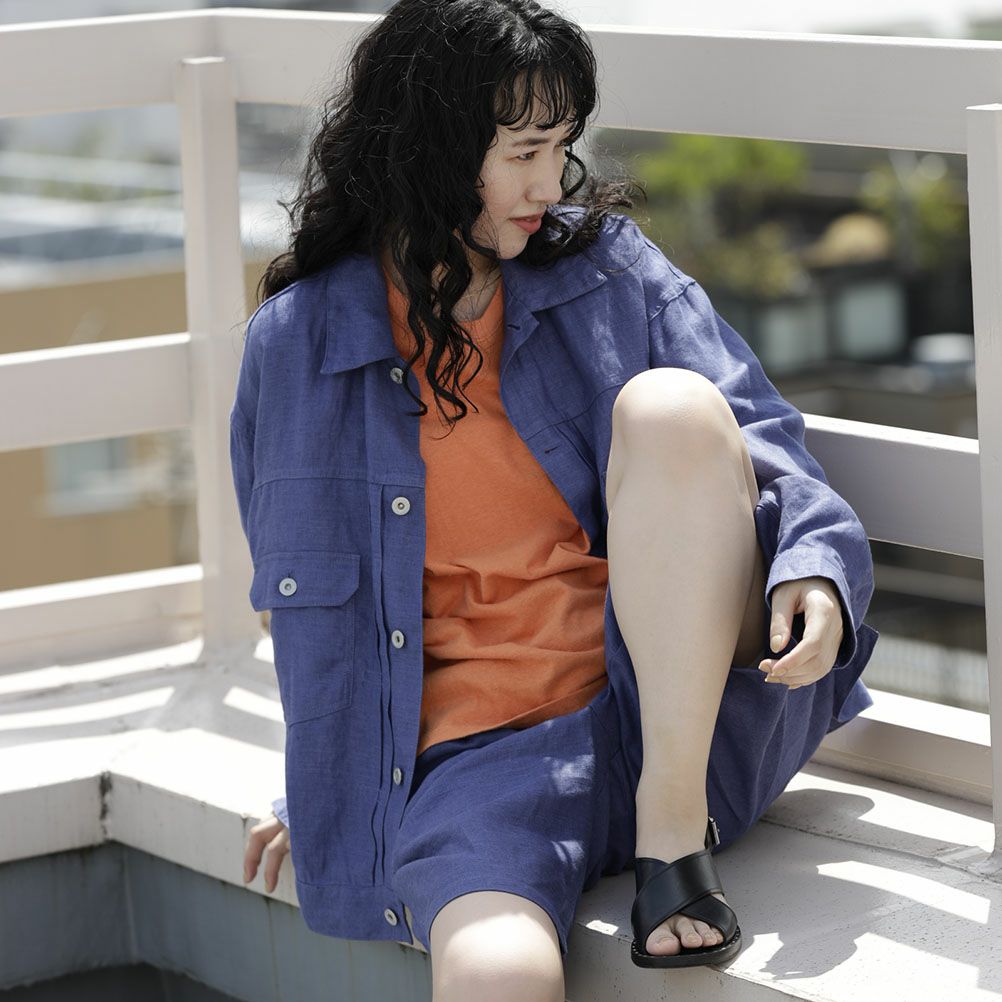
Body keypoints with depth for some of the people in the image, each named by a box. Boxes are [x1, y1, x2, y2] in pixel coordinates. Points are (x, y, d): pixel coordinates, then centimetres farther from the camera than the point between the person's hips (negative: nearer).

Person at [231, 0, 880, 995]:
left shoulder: (608, 266, 8)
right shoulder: (299, 343, 6)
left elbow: (757, 434, 5)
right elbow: (310, 600, 19)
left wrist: (816, 567, -16)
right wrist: (329, 781, 23)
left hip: (678, 700, 3)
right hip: (477, 750, -3)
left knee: (667, 407, -27)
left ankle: (674, 825, -18)